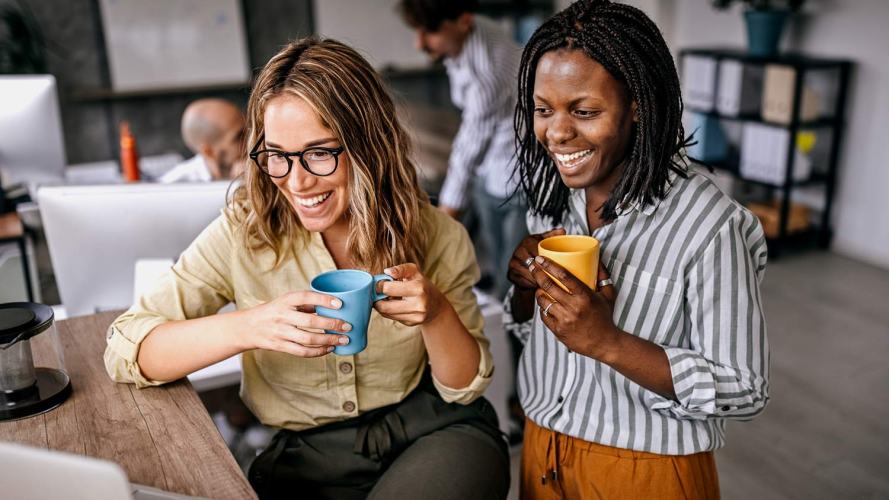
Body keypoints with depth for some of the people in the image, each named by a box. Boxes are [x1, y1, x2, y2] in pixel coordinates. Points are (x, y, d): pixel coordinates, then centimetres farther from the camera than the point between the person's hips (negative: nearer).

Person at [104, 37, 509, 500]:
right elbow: (124, 350, -14)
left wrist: (436, 314, -24)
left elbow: (466, 388, -2)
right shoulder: (244, 233, -11)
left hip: (431, 433, 0)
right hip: (305, 457, 1)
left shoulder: (434, 236, -9)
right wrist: (247, 327, -32)